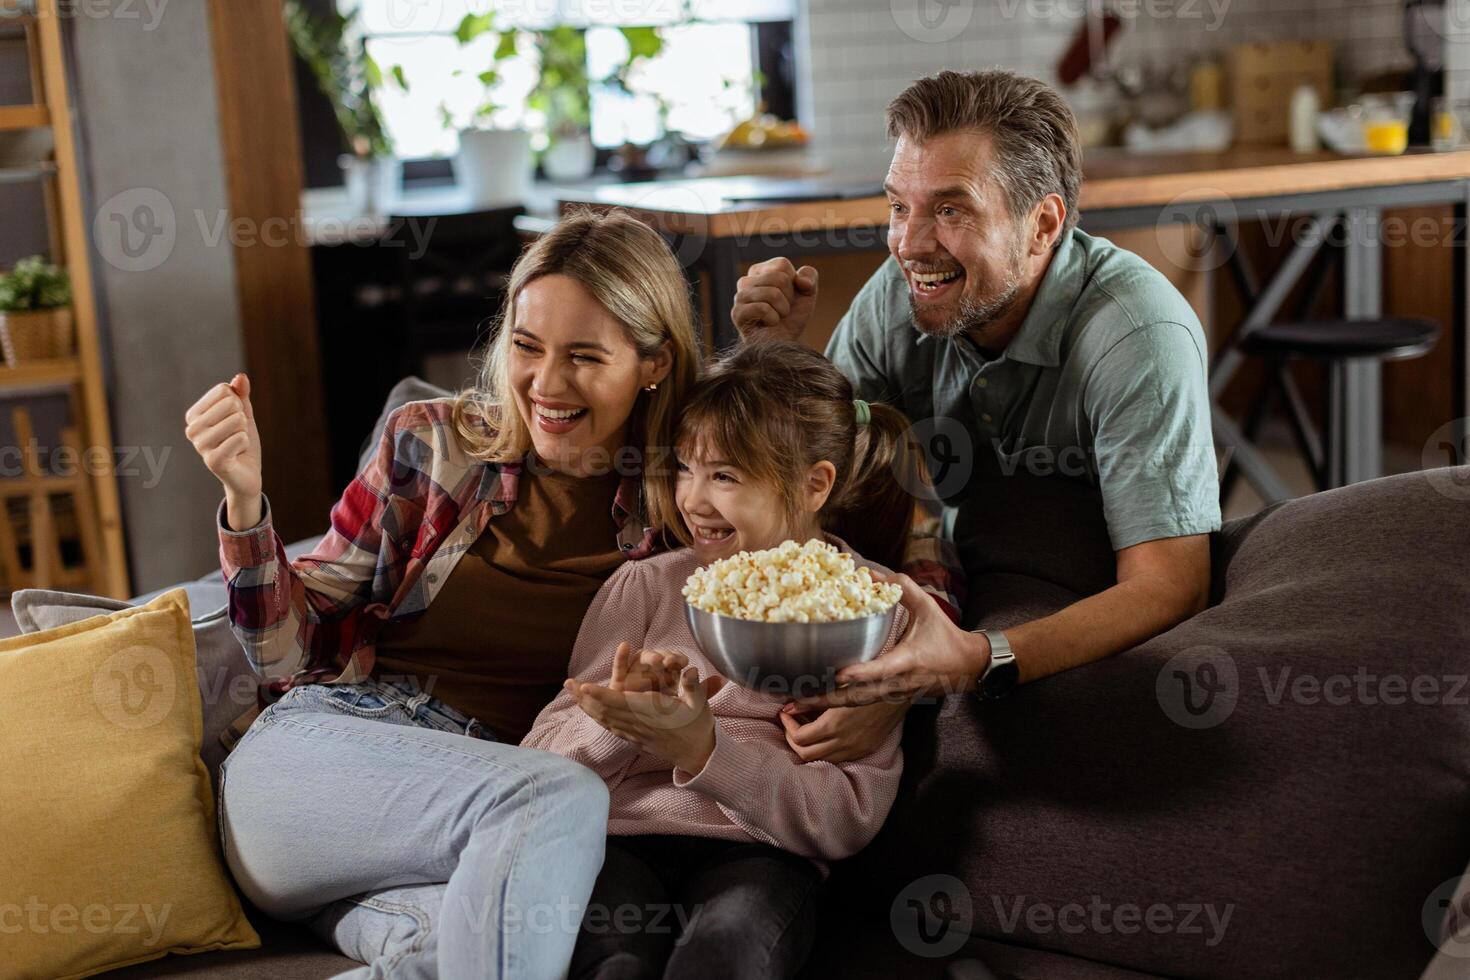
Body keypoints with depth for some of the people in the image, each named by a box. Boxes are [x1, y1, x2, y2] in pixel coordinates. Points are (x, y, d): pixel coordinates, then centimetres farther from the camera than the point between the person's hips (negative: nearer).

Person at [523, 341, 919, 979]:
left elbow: (848, 821, -1)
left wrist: (702, 748, -15)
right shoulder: (646, 586, 15)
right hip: (619, 841, 1)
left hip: (755, 854, -1)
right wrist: (617, 722, -14)